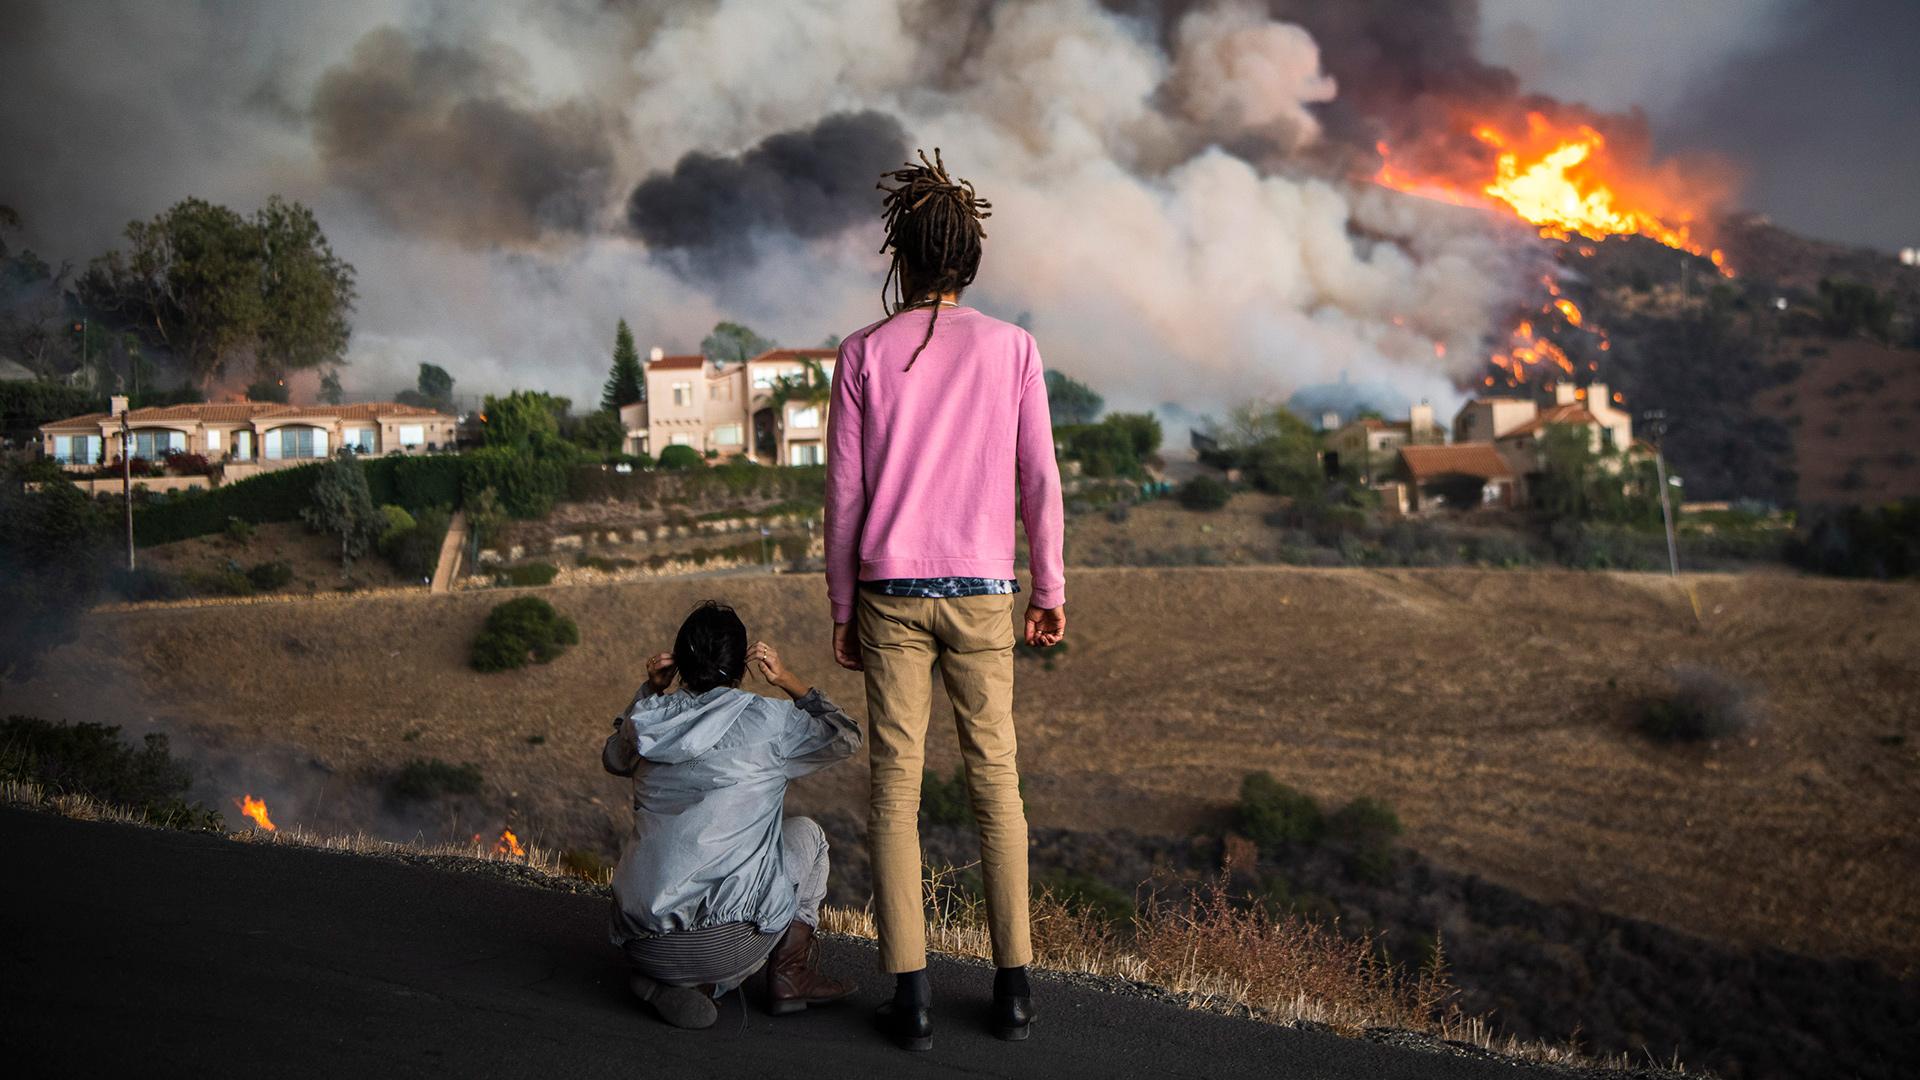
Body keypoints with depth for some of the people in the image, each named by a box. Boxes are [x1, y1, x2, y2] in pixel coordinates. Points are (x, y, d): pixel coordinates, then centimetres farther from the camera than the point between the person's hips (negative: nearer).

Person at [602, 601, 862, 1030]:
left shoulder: (647, 722, 6)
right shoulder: (766, 720, -4)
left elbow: (615, 759, 32)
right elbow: (846, 738, 14)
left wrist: (650, 692, 21)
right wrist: (788, 680, 16)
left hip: (642, 947, 4)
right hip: (728, 943, -4)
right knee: (805, 833, 22)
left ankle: (688, 985, 12)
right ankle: (789, 974, 18)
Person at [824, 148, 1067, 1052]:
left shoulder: (864, 354, 1)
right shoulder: (1011, 348, 1)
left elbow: (844, 494, 0)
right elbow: (1039, 480, -1)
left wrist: (842, 607, 8)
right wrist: (1050, 589, 7)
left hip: (889, 594, 0)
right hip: (982, 594, 0)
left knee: (896, 785, 4)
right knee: (995, 781, 8)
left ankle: (911, 990, 4)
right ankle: (1013, 982, 12)